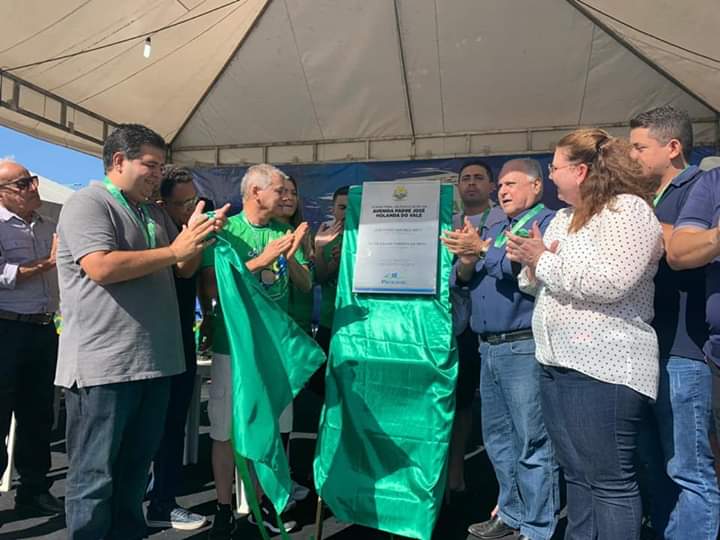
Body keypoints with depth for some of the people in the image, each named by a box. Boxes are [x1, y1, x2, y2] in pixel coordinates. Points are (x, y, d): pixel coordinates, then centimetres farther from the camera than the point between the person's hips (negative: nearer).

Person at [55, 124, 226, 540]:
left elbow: (185, 270, 18)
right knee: (95, 474, 4)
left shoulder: (156, 215, 18)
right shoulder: (88, 203, -6)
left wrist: (200, 237, -1)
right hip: (104, 365, -8)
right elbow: (101, 268, -21)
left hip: (154, 361, 8)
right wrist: (173, 251, -15)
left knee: (136, 466, 18)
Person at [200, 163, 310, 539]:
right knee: (226, 431, 7)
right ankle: (224, 509, 24)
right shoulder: (225, 231, -6)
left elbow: (306, 285, 5)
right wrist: (261, 260, -22)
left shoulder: (284, 232, 5)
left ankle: (262, 502, 32)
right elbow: (210, 288, -16)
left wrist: (290, 258, -15)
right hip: (233, 345, -3)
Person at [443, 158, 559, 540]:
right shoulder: (495, 230, 21)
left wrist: (481, 250, -23)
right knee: (498, 439, 16)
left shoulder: (549, 222, -2)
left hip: (525, 347, -8)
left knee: (532, 444, -3)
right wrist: (465, 259, -7)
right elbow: (462, 280, 14)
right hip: (489, 348, 8)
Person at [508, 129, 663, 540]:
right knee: (577, 474, 17)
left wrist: (545, 260, -13)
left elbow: (608, 282, -24)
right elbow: (537, 284, 20)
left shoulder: (628, 209, -8)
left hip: (604, 367, -8)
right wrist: (531, 263, -2)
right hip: (557, 363, 9)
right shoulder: (562, 218, 17)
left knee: (610, 480, 0)